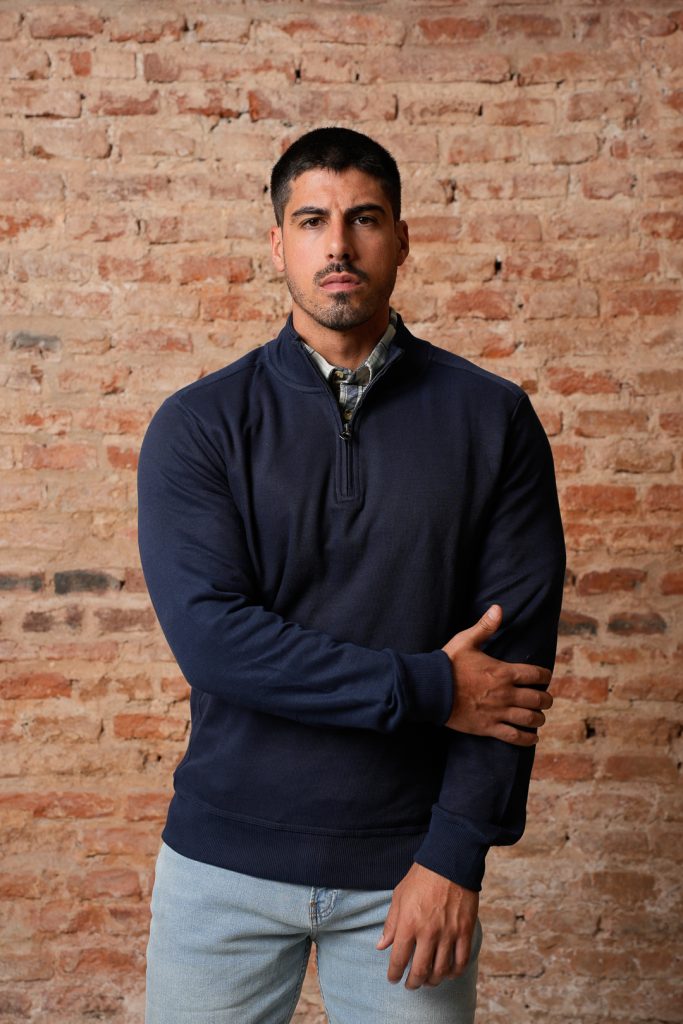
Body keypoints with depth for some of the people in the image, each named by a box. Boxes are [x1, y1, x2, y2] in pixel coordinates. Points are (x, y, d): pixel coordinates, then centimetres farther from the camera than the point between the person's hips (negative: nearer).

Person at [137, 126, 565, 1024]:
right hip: (224, 856, 0)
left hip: (410, 863, 0)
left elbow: (517, 649, -5)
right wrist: (429, 689, -16)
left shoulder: (492, 419, -2)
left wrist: (454, 855, -10)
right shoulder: (198, 425, -3)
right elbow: (209, 637, -15)